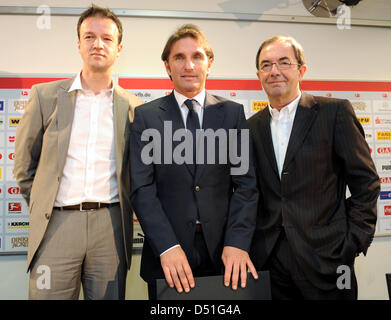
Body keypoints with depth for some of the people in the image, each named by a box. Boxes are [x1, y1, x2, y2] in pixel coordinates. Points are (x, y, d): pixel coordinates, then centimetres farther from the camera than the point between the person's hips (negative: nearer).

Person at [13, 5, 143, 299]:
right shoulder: (45, 95, 5)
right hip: (56, 226, 0)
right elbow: (24, 164, 11)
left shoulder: (134, 107, 6)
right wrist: (42, 206, 9)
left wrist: (120, 211, 9)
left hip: (110, 229, 1)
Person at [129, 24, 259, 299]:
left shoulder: (233, 113, 4)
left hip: (222, 250, 1)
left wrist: (237, 242, -14)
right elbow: (142, 188, -6)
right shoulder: (146, 116, 1)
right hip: (167, 256, -1)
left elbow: (245, 183, -2)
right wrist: (168, 246, -17)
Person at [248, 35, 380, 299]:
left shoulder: (335, 112, -4)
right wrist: (248, 244, 3)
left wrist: (354, 243, -7)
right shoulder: (253, 126, 8)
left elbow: (366, 183, -3)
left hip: (324, 259, -3)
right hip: (268, 258, 3)